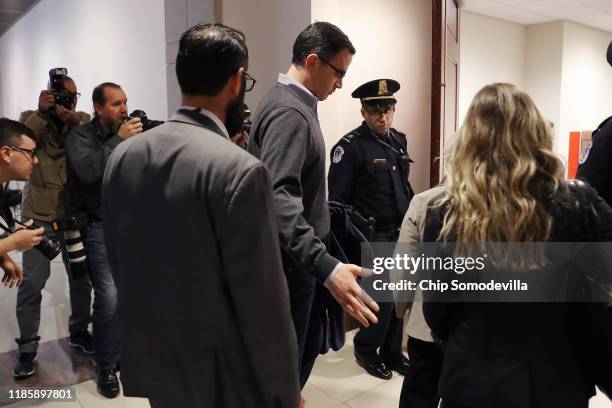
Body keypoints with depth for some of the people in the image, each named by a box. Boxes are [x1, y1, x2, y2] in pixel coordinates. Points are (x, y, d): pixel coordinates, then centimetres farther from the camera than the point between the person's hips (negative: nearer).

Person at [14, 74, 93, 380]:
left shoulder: (83, 120, 7)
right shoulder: (33, 118, 3)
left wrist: (75, 121, -24)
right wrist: (42, 113, -22)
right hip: (38, 215, -2)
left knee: (81, 276, 9)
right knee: (32, 282, -1)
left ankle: (79, 331, 28)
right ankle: (27, 348, 13)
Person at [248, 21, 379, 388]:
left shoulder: (293, 104, 12)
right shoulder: (289, 112, -21)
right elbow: (278, 199, -34)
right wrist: (326, 267, -43)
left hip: (298, 256, 10)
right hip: (289, 261, -10)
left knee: (310, 339, 22)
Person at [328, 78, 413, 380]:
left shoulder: (398, 140, 10)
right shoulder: (350, 146, -12)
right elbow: (337, 199, -13)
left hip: (401, 233, 7)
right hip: (372, 236, -7)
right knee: (382, 296, -3)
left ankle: (392, 351, 31)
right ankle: (365, 350, 22)